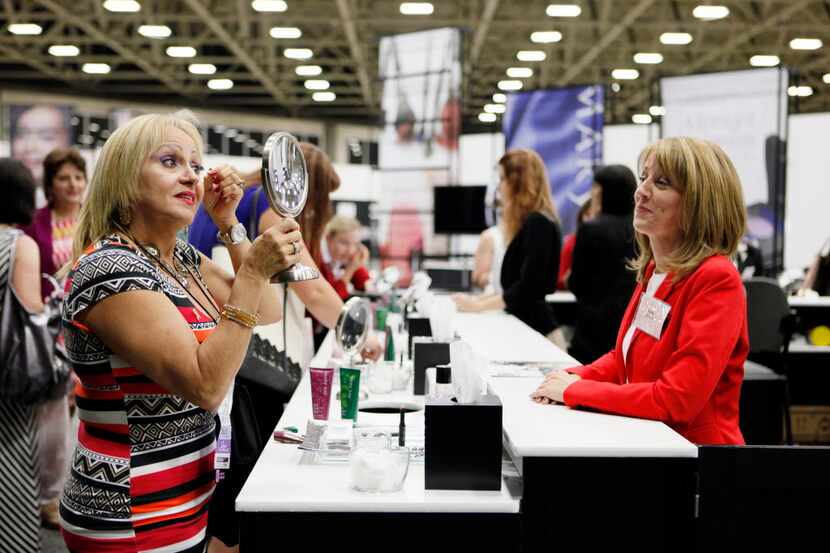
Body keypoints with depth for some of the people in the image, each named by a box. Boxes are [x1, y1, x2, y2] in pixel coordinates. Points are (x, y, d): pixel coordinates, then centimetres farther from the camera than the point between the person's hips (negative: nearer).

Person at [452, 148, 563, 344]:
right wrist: (477, 298, 12)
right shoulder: (531, 223, 14)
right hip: (525, 328, 9)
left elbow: (528, 288, -18)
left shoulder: (538, 224, -14)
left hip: (537, 332, -9)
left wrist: (479, 305, -11)